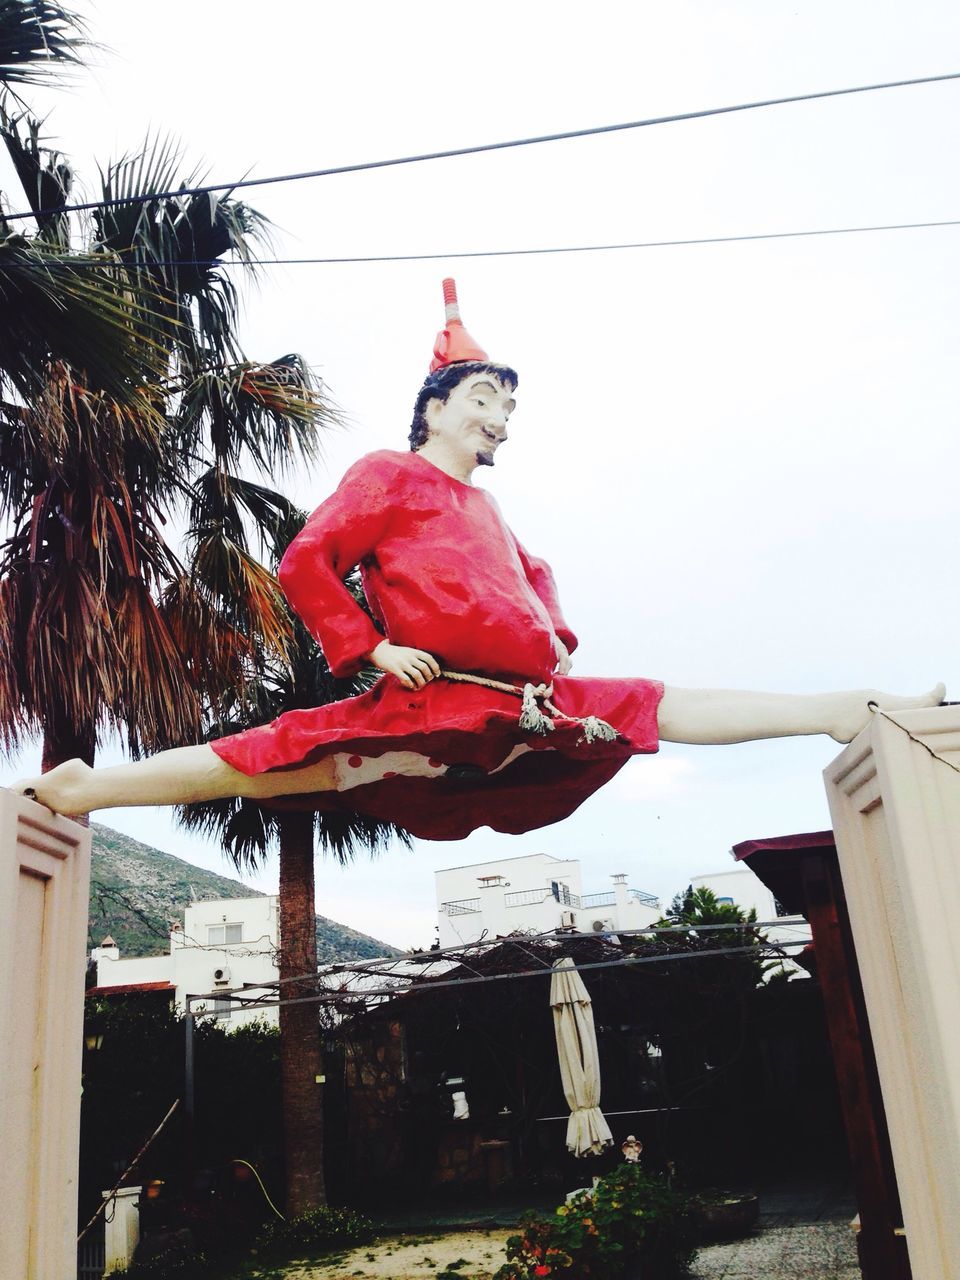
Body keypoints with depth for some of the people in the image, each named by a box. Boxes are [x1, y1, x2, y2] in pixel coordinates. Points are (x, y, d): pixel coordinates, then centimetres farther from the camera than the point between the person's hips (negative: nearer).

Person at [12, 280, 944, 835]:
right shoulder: (388, 474, 4)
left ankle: (851, 716, 8)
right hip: (430, 706, -7)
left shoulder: (487, 509, 26)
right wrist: (371, 647, -12)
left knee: (659, 706, 4)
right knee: (259, 762, -21)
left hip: (523, 709, 7)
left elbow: (533, 576, 43)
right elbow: (305, 564, -6)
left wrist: (554, 634, 23)